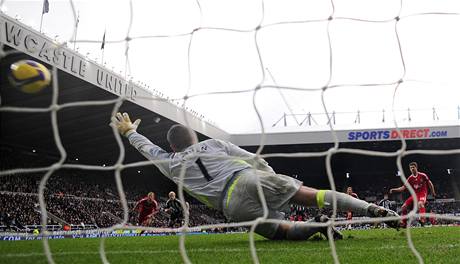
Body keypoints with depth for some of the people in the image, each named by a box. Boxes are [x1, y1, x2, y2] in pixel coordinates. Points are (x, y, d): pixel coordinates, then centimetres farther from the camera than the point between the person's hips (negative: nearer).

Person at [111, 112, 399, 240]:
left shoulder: (171, 164, 24)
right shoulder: (214, 144, 24)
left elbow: (148, 148, 45)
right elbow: (257, 160, 18)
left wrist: (130, 131, 62)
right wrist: (275, 182, 30)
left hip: (234, 207, -1)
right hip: (252, 179, 1)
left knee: (284, 231, 10)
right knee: (313, 195, -1)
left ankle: (315, 226, -24)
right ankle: (374, 209, -19)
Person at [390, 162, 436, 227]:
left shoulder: (422, 175, -3)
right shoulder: (410, 178, 7)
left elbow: (430, 184, 8)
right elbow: (403, 188, 5)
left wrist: (433, 193, 10)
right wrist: (394, 190, -8)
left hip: (422, 194, -5)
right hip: (414, 195, 5)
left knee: (420, 203, -39)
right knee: (404, 207, -6)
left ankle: (422, 219, -45)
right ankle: (404, 223, 2)